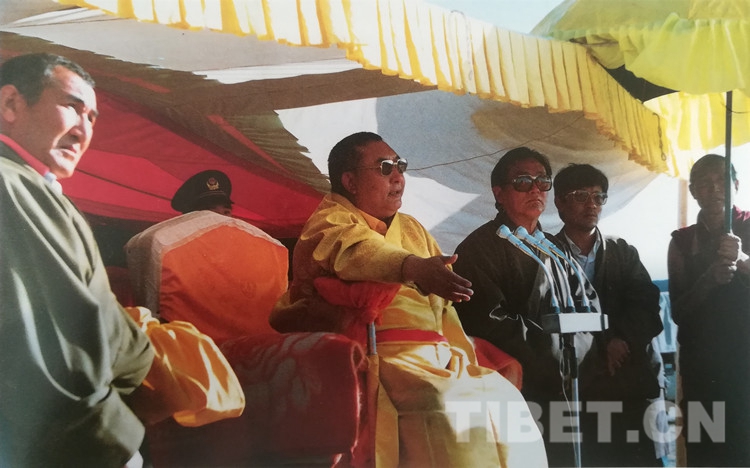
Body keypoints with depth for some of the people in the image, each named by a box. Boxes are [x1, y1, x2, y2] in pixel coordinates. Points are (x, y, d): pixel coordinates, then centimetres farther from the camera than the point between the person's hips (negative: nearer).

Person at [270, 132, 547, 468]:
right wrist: (413, 267, -38)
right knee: (444, 409, -28)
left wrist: (465, 361, 3)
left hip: (436, 356, 7)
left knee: (505, 398, -9)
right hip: (384, 355, -7)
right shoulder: (329, 221, 4)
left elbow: (444, 305, 19)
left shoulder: (413, 229, 24)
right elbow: (355, 249, -20)